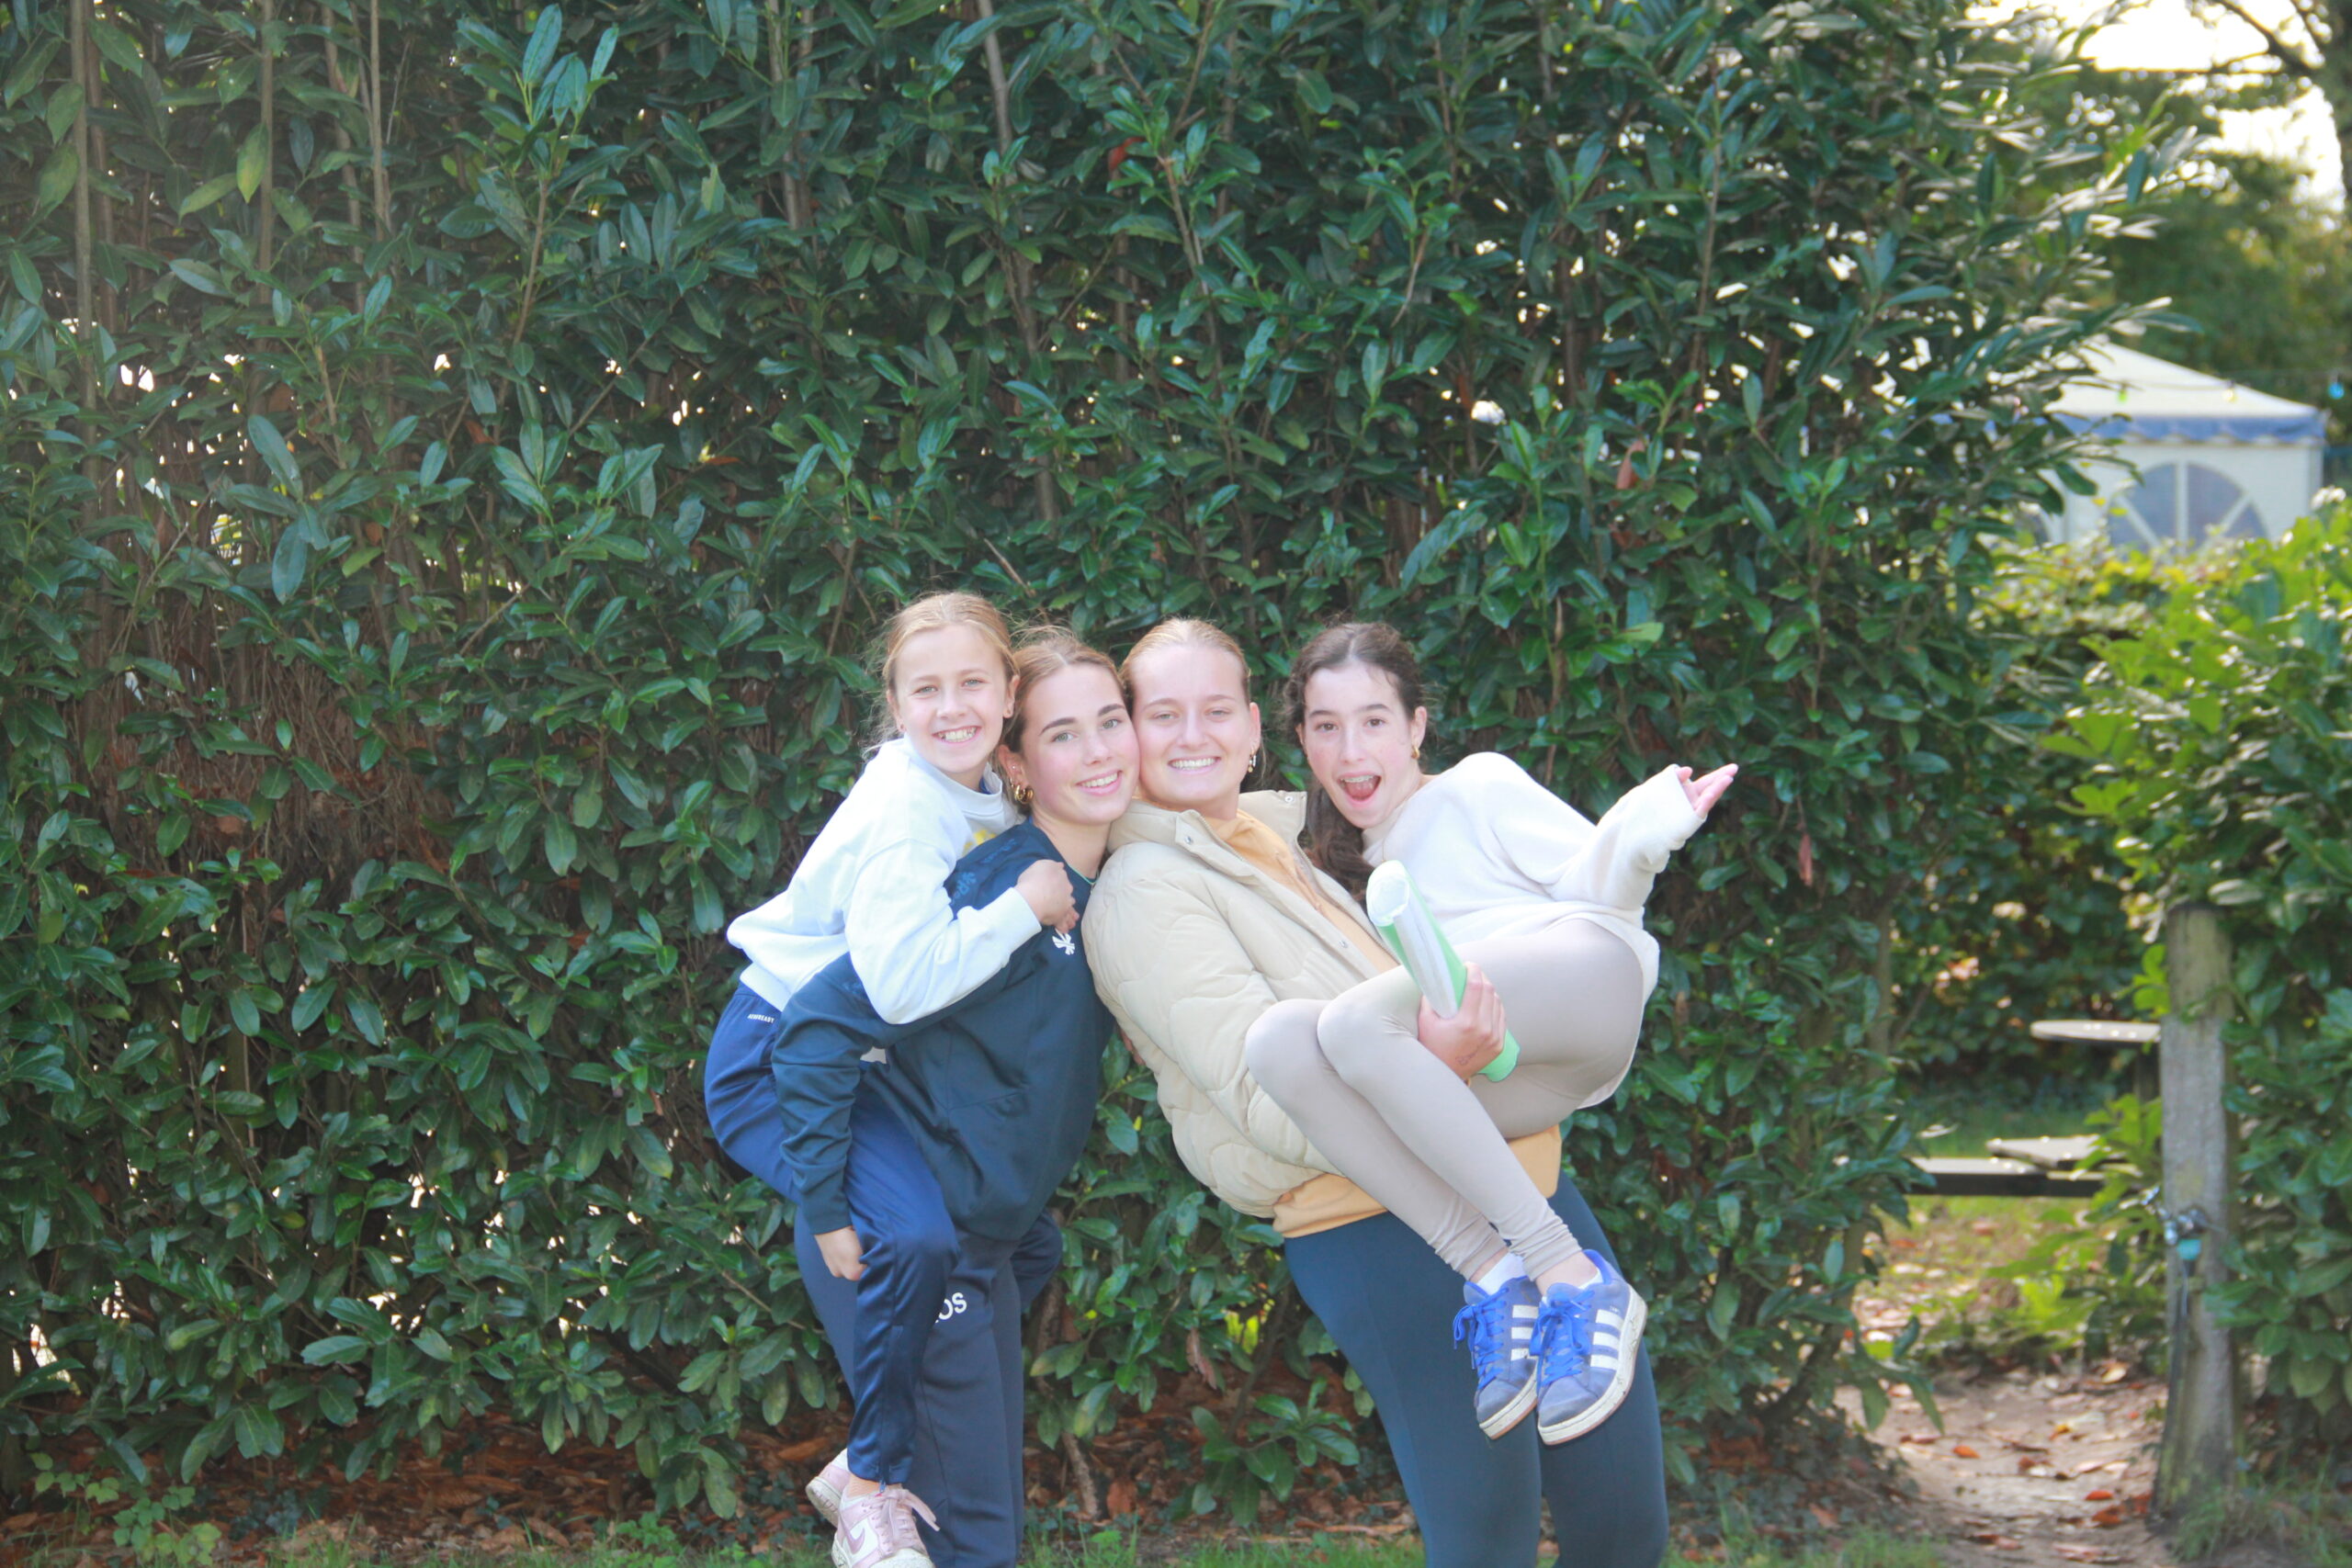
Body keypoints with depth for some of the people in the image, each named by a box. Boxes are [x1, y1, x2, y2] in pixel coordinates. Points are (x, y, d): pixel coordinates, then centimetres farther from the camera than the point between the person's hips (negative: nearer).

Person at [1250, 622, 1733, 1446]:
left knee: (1355, 1021, -31)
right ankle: (1492, 1277, -31)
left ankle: (1574, 1280, -31)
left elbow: (1592, 884, 7)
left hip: (1585, 972, -5)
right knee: (1278, 1037, -23)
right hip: (1509, 1081, 5)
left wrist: (1641, 834, -13)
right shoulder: (1350, 866, 34)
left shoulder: (1479, 785, 19)